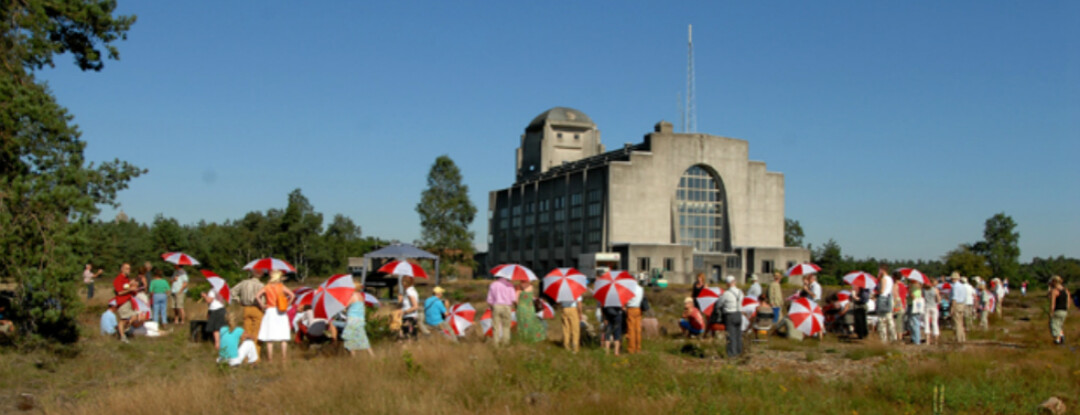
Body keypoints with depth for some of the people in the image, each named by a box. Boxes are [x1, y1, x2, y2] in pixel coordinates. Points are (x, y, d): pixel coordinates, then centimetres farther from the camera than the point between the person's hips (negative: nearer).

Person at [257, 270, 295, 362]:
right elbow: (292, 295, -10)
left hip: (270, 311, 0)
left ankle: (270, 358, 1)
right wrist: (287, 305, -2)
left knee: (269, 337, 2)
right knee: (283, 337, 6)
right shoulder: (282, 287, 1)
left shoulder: (266, 287, 1)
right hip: (281, 313, 0)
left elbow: (258, 296, -11)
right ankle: (284, 357, 5)